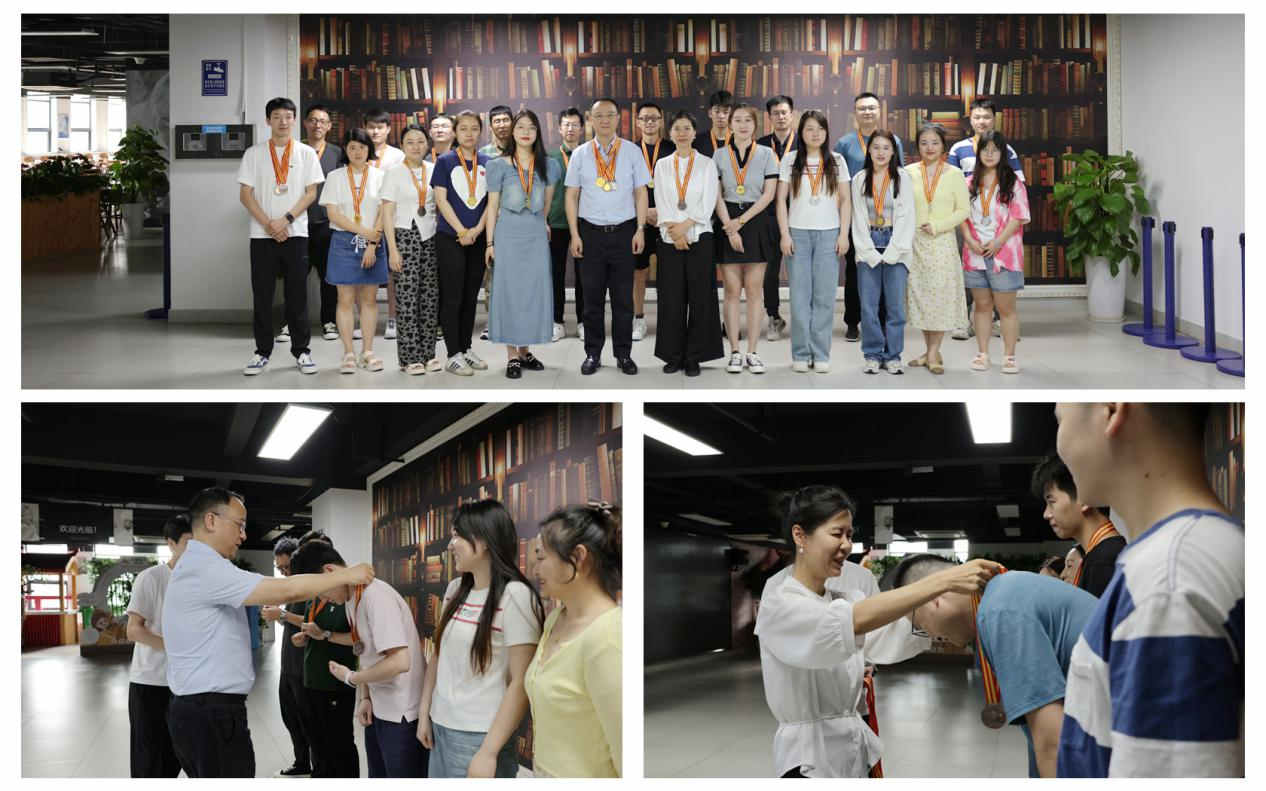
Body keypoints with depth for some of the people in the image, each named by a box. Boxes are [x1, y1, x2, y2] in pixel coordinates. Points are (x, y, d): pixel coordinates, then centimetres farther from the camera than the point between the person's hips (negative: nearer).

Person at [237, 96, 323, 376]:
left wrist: (285, 220, -11)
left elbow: (311, 193, 1)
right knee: (262, 296, 2)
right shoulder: (254, 154, 5)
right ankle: (262, 351, 9)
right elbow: (245, 194, 1)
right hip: (262, 234, 0)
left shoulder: (306, 153, 6)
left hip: (295, 233, 0)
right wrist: (268, 224, -10)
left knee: (297, 295, 2)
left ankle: (301, 350, 9)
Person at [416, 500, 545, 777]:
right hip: (440, 728, 7)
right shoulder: (455, 590, 8)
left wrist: (489, 753, -18)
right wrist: (424, 712, 10)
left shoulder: (515, 596, -13)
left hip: (479, 737, -6)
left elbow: (521, 682, -16)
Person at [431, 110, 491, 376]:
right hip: (450, 237, -4)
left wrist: (478, 229, -9)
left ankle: (466, 349, 18)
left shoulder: (486, 163, 9)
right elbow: (441, 200, -7)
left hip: (477, 238, 4)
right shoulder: (445, 162, -2)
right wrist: (462, 231, -13)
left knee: (471, 297, 9)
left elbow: (491, 199, 6)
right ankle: (454, 355, -1)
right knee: (452, 298, -4)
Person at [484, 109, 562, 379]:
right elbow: (492, 206, 1)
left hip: (537, 235, 3)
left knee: (534, 292, 2)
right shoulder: (500, 166, -1)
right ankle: (512, 356, 1)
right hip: (508, 234, -2)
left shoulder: (547, 165, 5)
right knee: (508, 291, -2)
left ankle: (525, 351, 13)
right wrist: (490, 242, -3)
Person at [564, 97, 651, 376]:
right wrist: (575, 235, -1)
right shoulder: (580, 154, 5)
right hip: (591, 232, 0)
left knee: (623, 298, 3)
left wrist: (640, 230, -2)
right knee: (593, 297, 4)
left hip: (624, 231, 0)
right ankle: (593, 354, 11)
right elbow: (571, 195, 6)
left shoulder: (632, 152, 4)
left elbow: (641, 193, 6)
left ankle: (624, 354, 11)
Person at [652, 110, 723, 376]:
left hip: (699, 237, -2)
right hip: (669, 239, 2)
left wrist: (684, 226, -13)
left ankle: (694, 357, 4)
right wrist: (674, 233, -10)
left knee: (699, 298, -2)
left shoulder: (706, 164, 3)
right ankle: (673, 356, 9)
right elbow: (661, 204, 2)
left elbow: (707, 205, -4)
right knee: (671, 299, 2)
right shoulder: (662, 165, 9)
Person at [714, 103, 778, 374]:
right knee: (732, 290, 0)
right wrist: (730, 228, -10)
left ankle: (752, 352, 2)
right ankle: (735, 352, 3)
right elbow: (716, 196, 1)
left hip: (756, 222, 0)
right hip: (727, 222, 0)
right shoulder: (719, 155, 5)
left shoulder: (766, 154, 5)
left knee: (754, 289, -1)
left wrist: (742, 221, -10)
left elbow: (768, 194, -1)